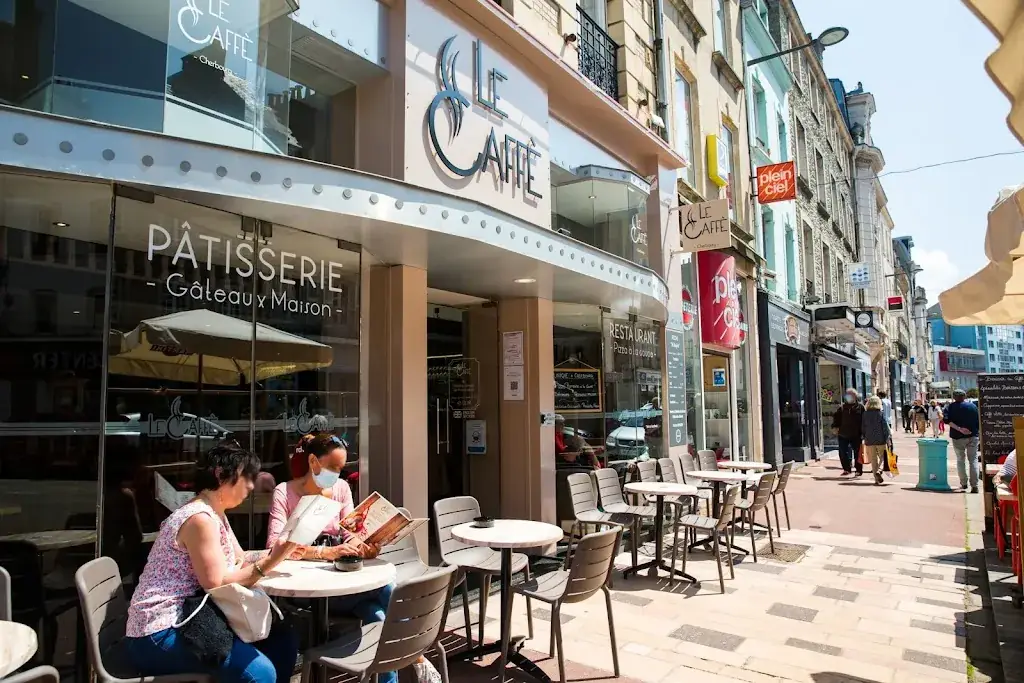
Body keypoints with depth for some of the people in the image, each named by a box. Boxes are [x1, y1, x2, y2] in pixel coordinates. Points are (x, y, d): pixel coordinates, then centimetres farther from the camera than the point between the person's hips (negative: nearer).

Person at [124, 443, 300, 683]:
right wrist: (269, 562, -24)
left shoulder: (215, 514, 12)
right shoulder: (200, 518, -20)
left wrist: (278, 552, -2)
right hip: (160, 634, -10)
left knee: (283, 640, 3)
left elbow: (239, 559, 13)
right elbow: (217, 585, -22)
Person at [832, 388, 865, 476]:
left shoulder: (860, 407, 0)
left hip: (856, 435, -3)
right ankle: (846, 469, 18)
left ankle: (859, 470, 17)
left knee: (857, 453, 5)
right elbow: (836, 417, 12)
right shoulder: (842, 407, 7)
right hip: (843, 434, 3)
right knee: (842, 452, 4)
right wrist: (835, 426, -3)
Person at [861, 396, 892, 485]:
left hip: (869, 440, 2)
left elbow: (862, 428, 7)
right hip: (880, 440, -2)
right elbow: (885, 427, -7)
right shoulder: (880, 414, -7)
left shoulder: (865, 414, 2)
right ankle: (879, 470, -14)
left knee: (873, 460, 8)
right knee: (882, 457, 13)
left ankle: (877, 480, 8)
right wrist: (888, 438, 0)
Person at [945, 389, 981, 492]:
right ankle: (974, 486, -4)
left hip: (958, 437, -2)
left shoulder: (952, 406, -3)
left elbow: (947, 420, -16)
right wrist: (975, 431, 16)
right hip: (973, 436, 2)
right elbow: (978, 421, 5)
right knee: (973, 460, 3)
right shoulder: (973, 406, 5)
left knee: (961, 459, 12)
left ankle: (963, 483, 13)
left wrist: (959, 429, -17)